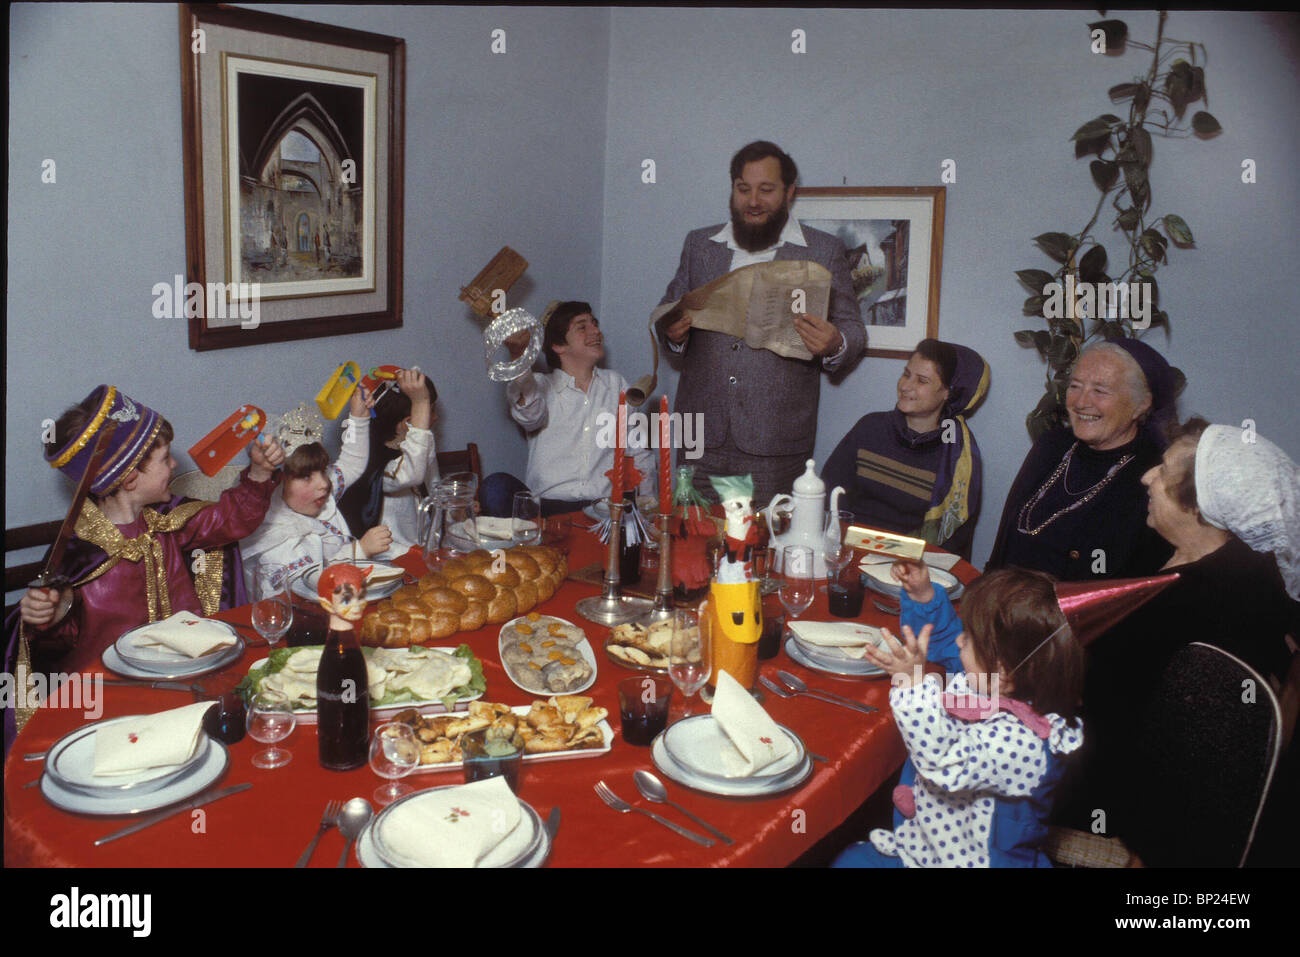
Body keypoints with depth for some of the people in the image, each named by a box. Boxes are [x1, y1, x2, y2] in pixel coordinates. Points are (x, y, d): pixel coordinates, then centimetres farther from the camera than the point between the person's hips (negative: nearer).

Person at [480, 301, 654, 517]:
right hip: (547, 505, 0)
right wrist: (518, 356, -31)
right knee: (496, 486, -29)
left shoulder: (616, 384, 20)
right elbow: (529, 415, -14)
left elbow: (639, 454, 21)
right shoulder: (540, 385, 12)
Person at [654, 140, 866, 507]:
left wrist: (834, 345, -17)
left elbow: (852, 330, 7)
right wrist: (672, 331, -4)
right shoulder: (699, 245, 14)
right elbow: (668, 310, 20)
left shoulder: (824, 251, 6)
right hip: (701, 435, 3)